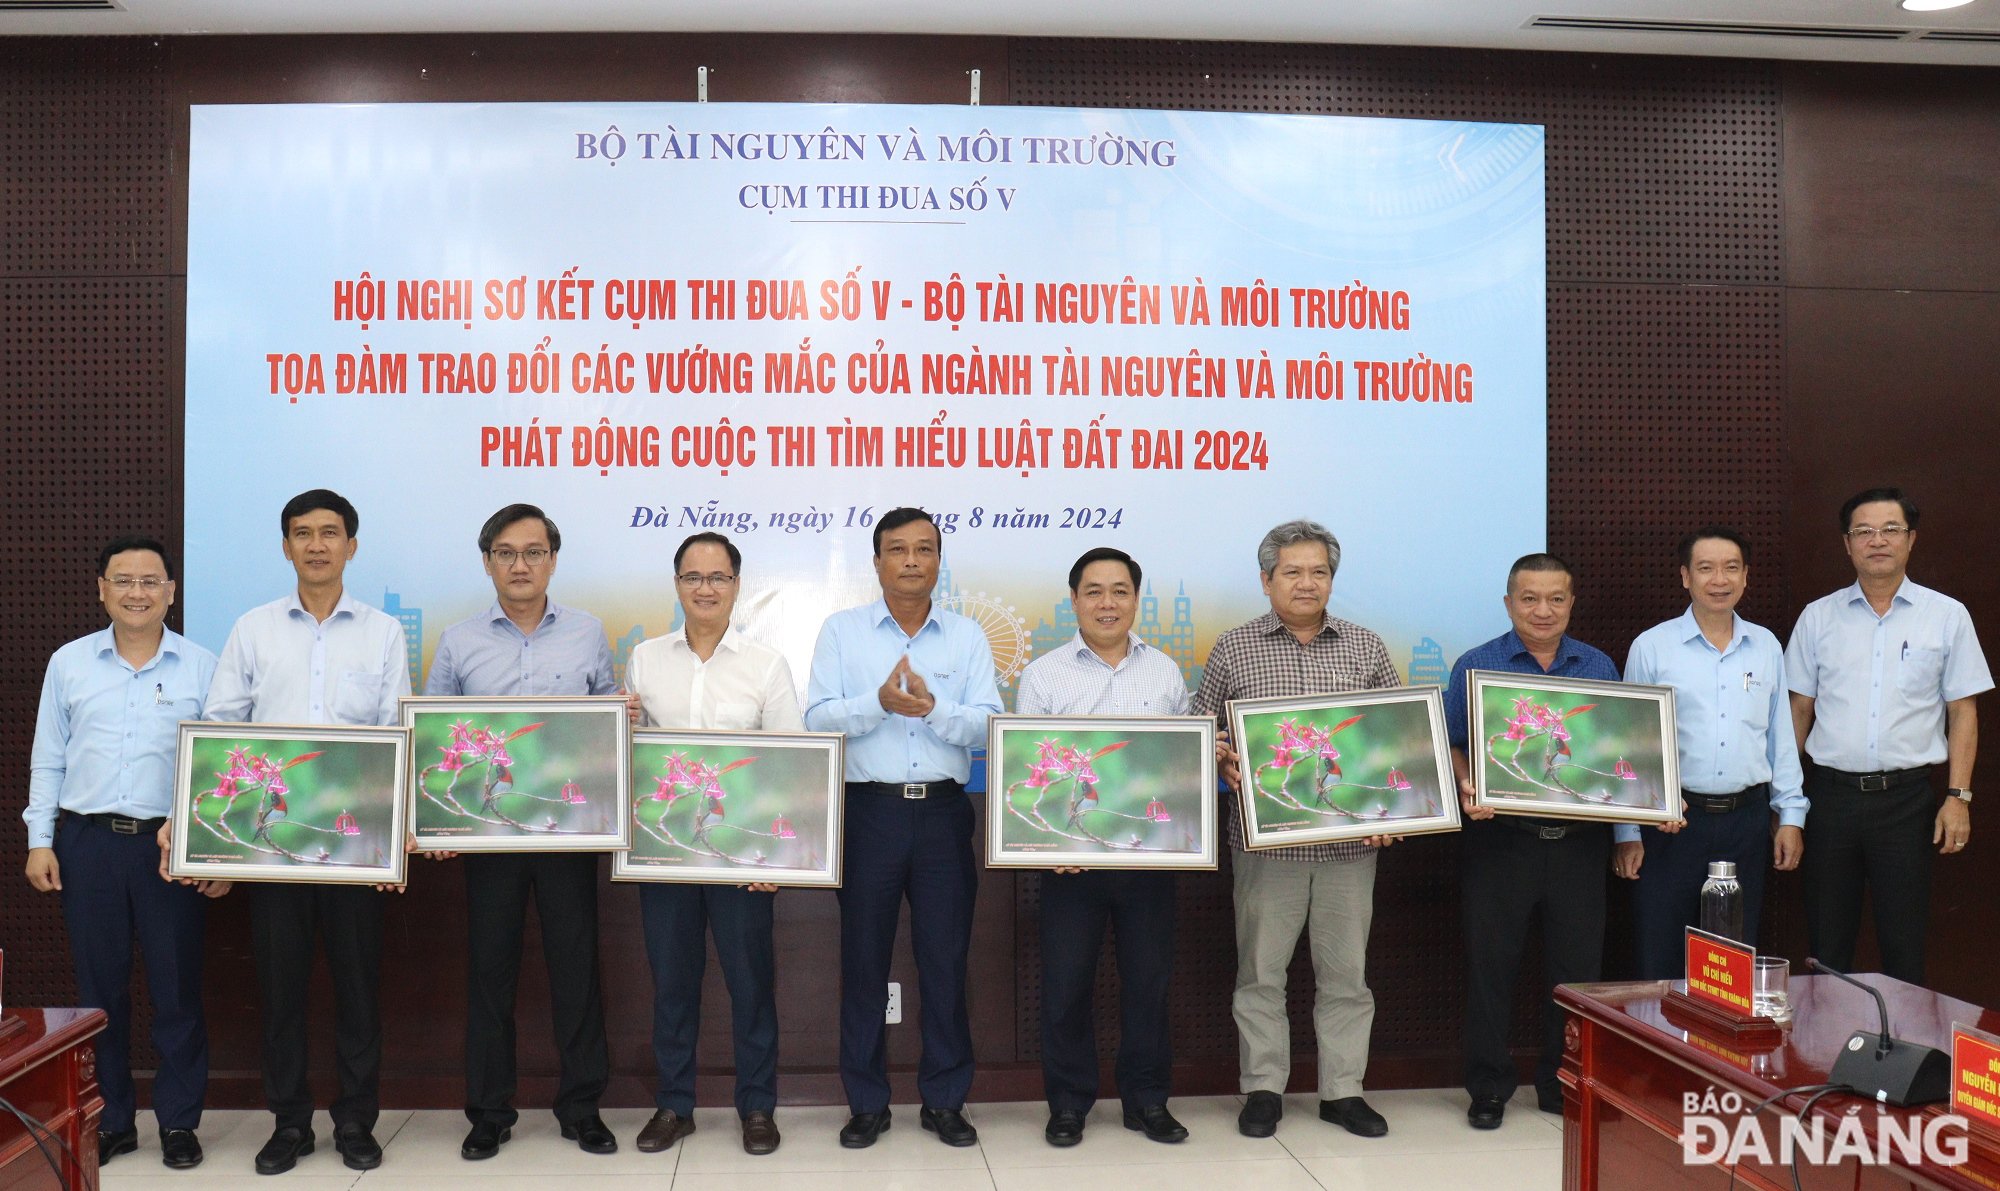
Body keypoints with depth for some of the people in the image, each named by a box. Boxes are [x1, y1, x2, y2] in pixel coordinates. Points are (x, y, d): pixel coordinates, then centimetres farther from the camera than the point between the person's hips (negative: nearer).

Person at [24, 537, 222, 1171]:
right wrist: (40, 841, 4)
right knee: (100, 987, 9)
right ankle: (110, 1121, 23)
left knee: (177, 988, 4)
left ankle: (179, 1122, 17)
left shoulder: (202, 668, 1)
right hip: (87, 842, 2)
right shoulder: (68, 663, 8)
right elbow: (47, 761, 11)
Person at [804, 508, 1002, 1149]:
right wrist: (880, 702, -20)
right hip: (869, 809, 0)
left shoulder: (968, 636, 8)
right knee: (863, 957, 6)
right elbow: (817, 718, -5)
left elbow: (988, 724, -3)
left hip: (944, 812, 1)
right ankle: (867, 1103, 20)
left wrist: (932, 708, -20)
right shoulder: (842, 631, 6)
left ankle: (945, 1099, 20)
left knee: (946, 957, 6)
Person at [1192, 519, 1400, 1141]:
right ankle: (1264, 1089, 20)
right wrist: (1227, 767, -13)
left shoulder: (1366, 648, 8)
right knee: (1261, 968, 6)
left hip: (1351, 839, 2)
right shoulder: (1234, 648, 3)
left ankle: (1343, 1090, 23)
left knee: (1345, 970, 9)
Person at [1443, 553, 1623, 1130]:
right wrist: (1468, 789, -18)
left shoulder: (1599, 667, 10)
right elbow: (1454, 747, 0)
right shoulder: (1476, 666, 2)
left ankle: (1564, 1083, 25)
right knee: (1491, 964, 3)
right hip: (1499, 838, -2)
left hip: (1579, 842, 3)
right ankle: (1489, 1086, 17)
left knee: (1577, 966, 9)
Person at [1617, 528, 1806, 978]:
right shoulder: (1651, 647, -2)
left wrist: (1791, 815, 8)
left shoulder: (1766, 647, 9)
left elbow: (1781, 736, 14)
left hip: (1747, 819, 3)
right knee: (1660, 963, 1)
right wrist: (1627, 833, -3)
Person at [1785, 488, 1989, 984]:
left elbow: (1962, 712, 5)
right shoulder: (1818, 617, 6)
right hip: (1830, 794, 1)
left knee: (1904, 946, 4)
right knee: (1827, 945, 8)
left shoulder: (1947, 616, 4)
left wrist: (1959, 797, -3)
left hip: (1907, 798, -1)